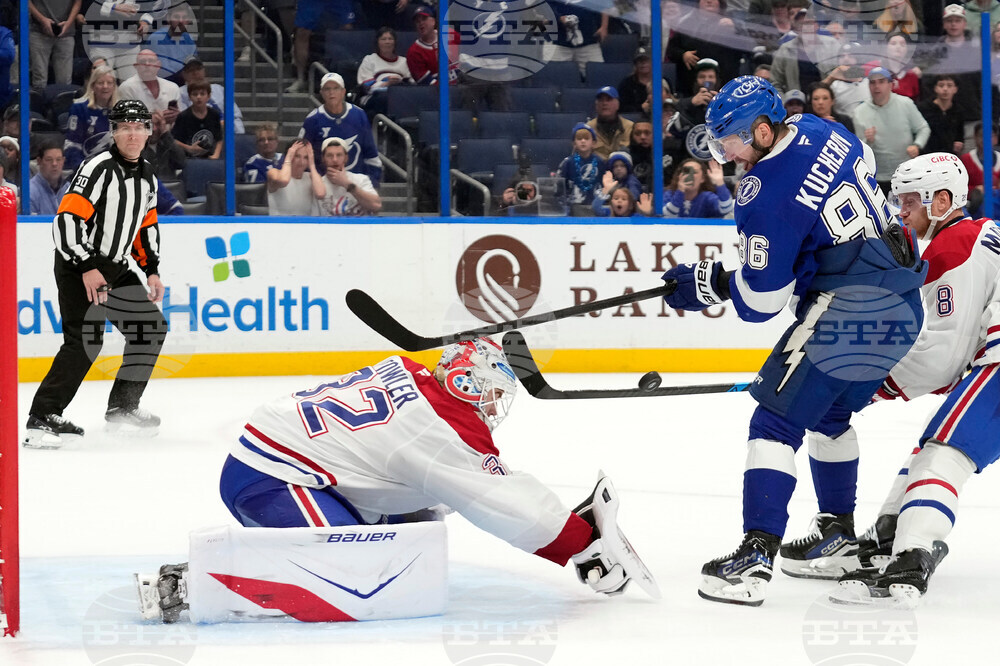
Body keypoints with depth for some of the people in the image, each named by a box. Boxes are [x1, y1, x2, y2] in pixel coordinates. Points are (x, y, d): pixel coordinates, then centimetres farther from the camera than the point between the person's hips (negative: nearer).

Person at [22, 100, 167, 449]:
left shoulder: (146, 176, 9)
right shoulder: (99, 169, -18)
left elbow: (146, 226, 21)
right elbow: (67, 220, -23)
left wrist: (151, 270, 12)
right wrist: (87, 268, -27)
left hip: (115, 267, 9)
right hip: (78, 264, -9)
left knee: (150, 327, 10)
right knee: (85, 340, -20)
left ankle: (122, 407, 22)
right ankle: (42, 419, -19)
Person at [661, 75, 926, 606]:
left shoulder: (766, 196, -17)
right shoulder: (820, 132, 7)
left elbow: (760, 301, -13)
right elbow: (865, 168, 30)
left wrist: (709, 284, 5)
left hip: (847, 313, -10)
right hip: (903, 306, 10)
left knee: (777, 419, -9)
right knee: (828, 413, 27)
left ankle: (755, 555, -19)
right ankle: (838, 533, 37)